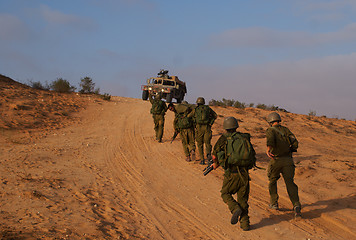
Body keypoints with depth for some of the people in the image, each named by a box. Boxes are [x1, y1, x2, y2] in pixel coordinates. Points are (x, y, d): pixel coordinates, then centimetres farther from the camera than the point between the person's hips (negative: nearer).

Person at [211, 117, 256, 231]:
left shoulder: (223, 139, 0)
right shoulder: (245, 138, 11)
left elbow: (215, 156, 3)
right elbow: (252, 154, 21)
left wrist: (216, 164, 26)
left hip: (231, 174, -3)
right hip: (244, 173, 3)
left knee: (225, 193, 18)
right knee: (242, 199, 15)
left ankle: (235, 209, -7)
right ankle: (245, 223, 10)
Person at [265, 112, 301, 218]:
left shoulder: (270, 131, 3)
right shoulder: (285, 130, 16)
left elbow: (271, 139, -22)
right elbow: (295, 143, 6)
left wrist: (268, 150, -35)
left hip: (276, 161, -2)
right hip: (288, 160, 2)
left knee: (272, 181, 24)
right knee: (290, 183, -6)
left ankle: (274, 203, 29)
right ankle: (296, 206, -26)